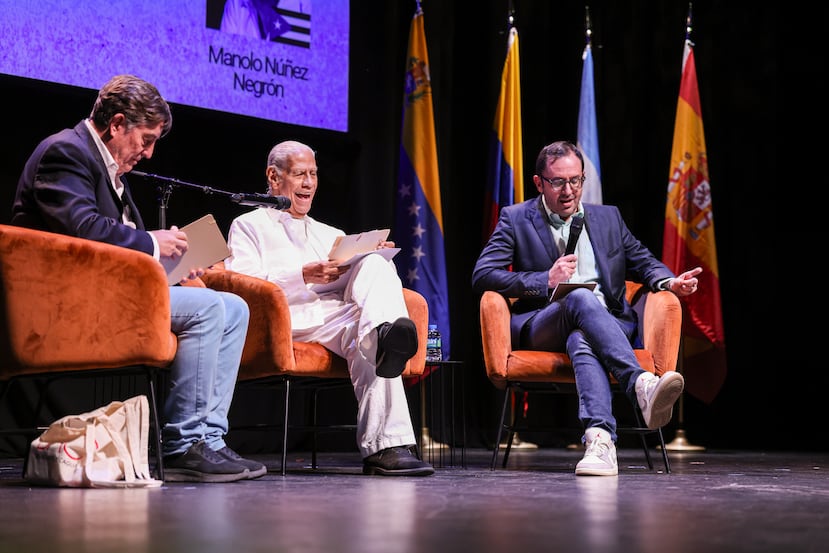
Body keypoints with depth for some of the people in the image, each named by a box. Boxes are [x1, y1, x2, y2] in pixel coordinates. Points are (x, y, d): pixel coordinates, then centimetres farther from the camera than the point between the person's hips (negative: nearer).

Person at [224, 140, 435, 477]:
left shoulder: (331, 235, 37)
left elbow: (360, 280, 24)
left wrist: (380, 261, -1)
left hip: (347, 313, 4)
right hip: (296, 319, -4)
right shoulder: (249, 226, 19)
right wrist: (303, 276, -14)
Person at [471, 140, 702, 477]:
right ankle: (641, 385, -55)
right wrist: (546, 280, -9)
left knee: (581, 340, -38)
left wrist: (669, 282, -1)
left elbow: (642, 262, 24)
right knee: (582, 298, -38)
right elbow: (482, 276, 0)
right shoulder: (515, 219, 10)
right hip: (543, 325, -2)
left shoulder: (608, 217, 21)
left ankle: (599, 438, -60)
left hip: (608, 322, 2)